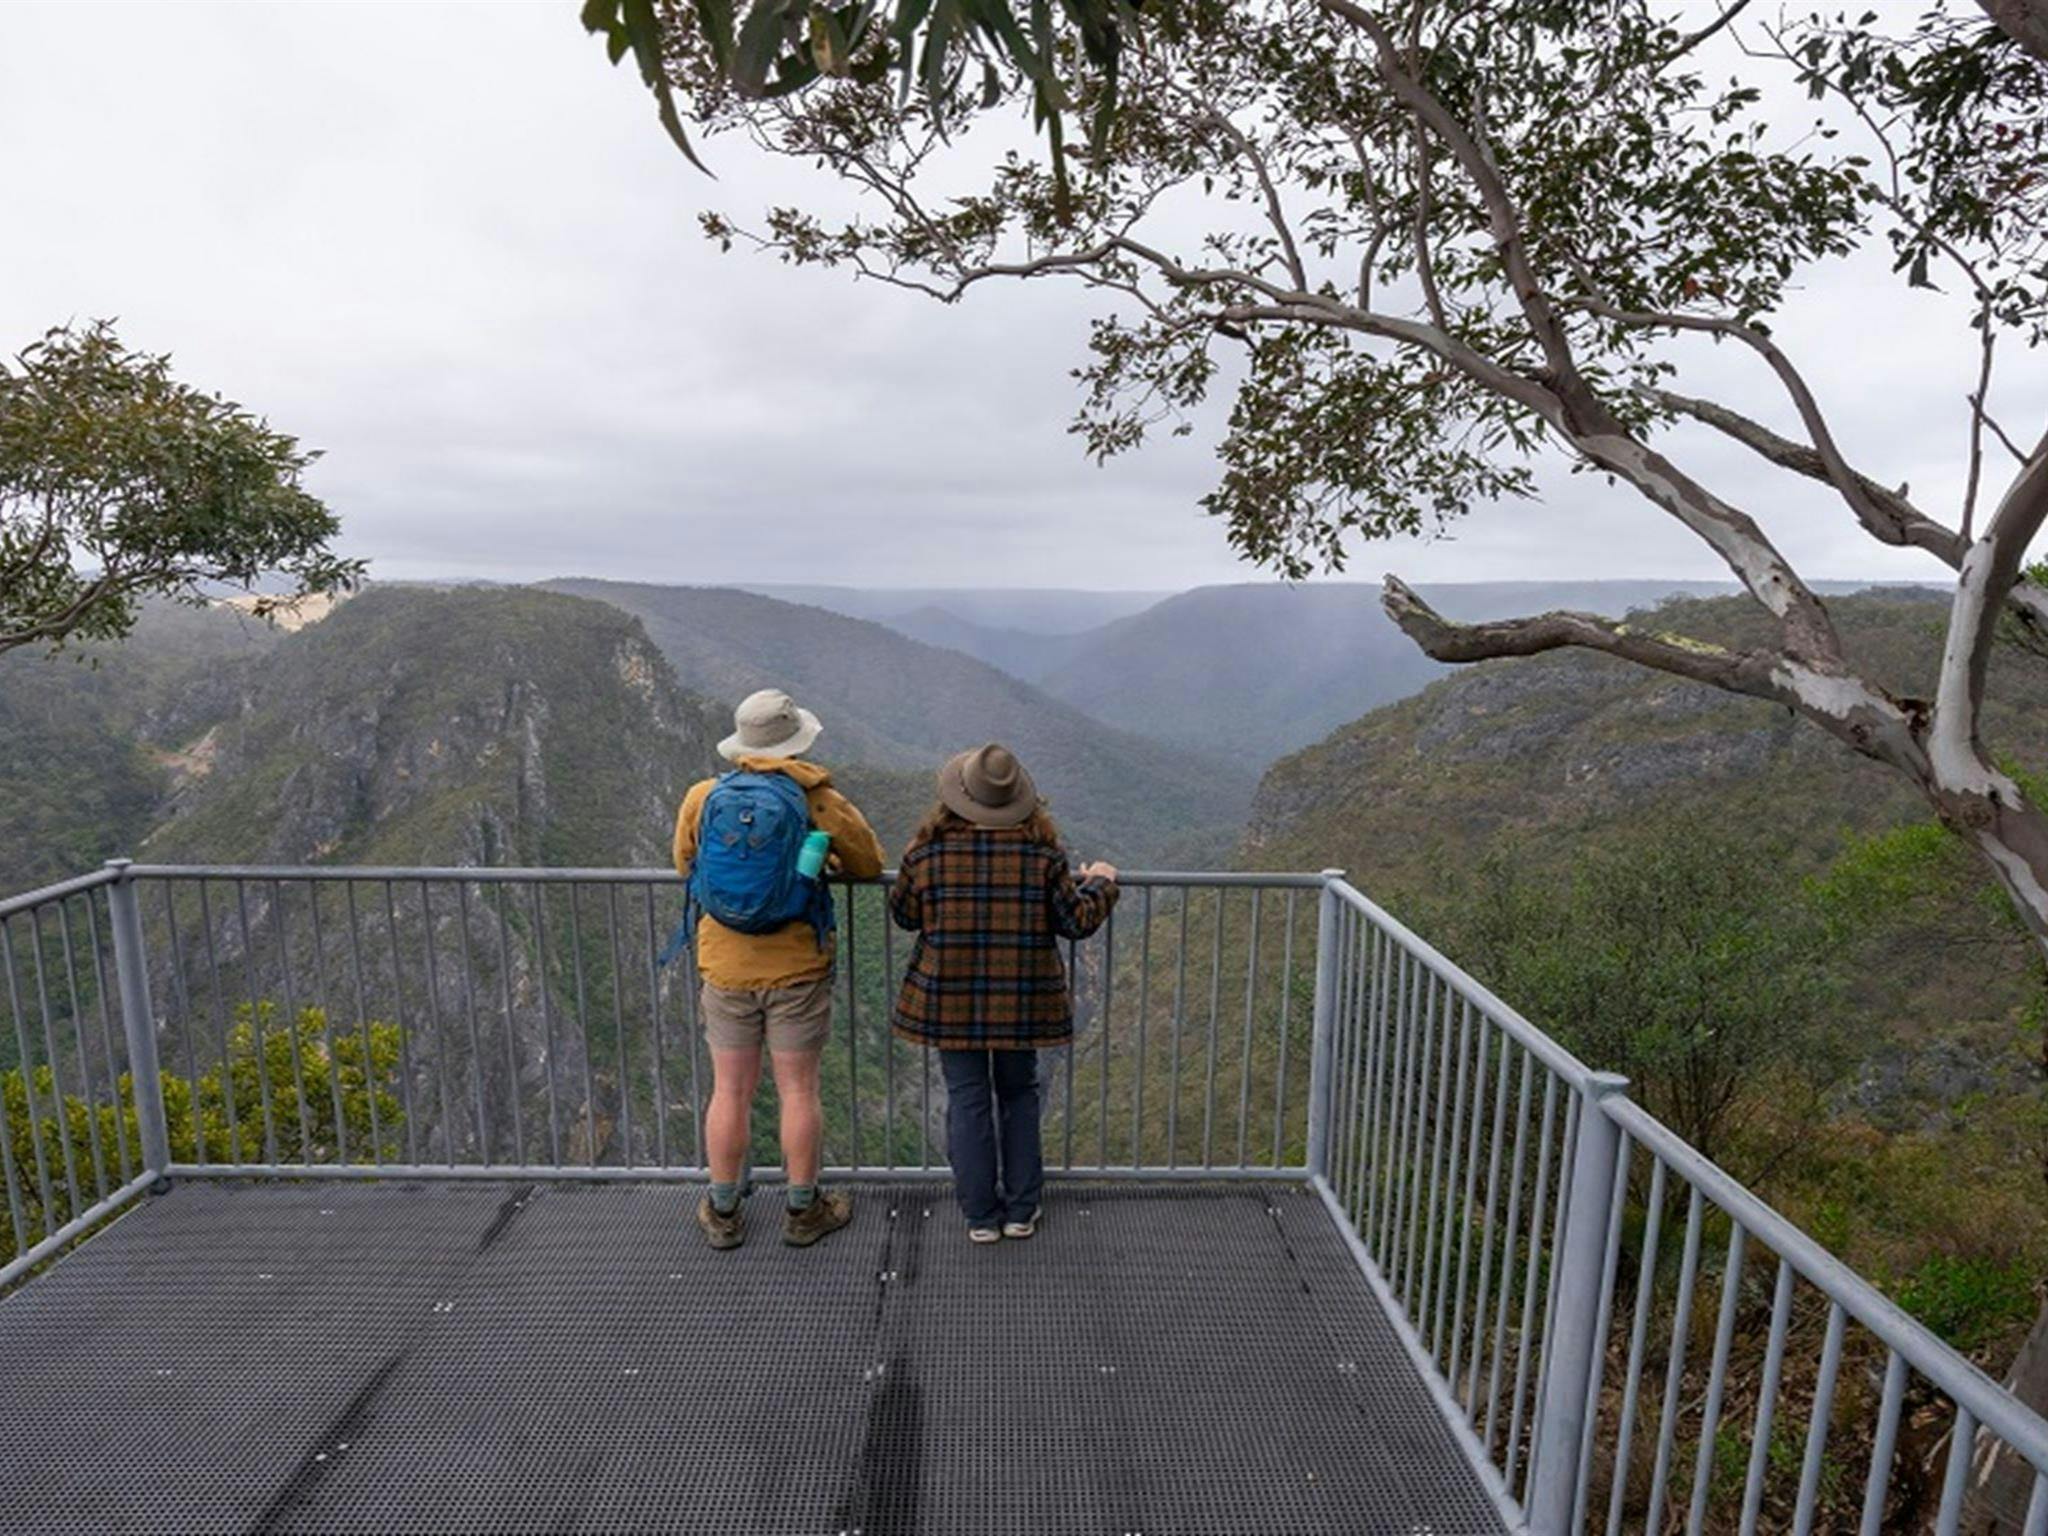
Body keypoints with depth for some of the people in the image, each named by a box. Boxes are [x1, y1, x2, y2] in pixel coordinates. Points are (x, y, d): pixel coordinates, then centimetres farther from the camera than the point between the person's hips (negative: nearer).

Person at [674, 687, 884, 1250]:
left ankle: (723, 1214, 29)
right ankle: (802, 1210, 25)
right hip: (797, 970, -2)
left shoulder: (702, 797, -3)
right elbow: (869, 865, 3)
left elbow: (685, 866, 13)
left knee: (730, 1092, 13)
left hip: (725, 969, 2)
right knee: (798, 1090, 10)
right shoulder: (819, 801, -10)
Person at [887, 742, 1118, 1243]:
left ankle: (981, 1216, 21)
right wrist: (1100, 885, 15)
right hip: (1021, 999, 1)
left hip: (951, 998, 0)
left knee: (967, 1099, 11)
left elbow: (903, 914, 4)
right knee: (1019, 1093, 18)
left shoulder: (929, 847, -9)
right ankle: (1021, 1211, 26)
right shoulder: (1041, 848, -9)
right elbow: (1076, 921, -4)